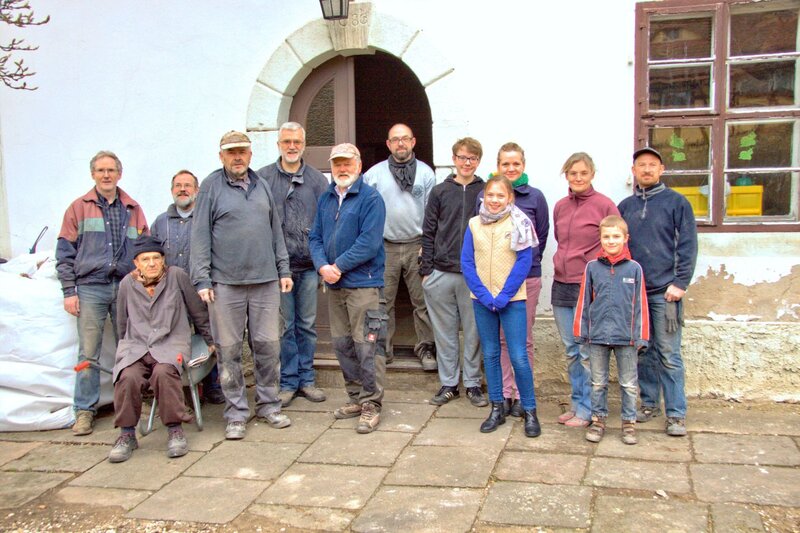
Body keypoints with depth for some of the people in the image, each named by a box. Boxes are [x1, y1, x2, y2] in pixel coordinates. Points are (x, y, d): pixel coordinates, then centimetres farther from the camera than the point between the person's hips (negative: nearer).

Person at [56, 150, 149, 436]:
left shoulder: (133, 209, 13)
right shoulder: (79, 208, 7)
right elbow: (64, 252, 4)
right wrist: (69, 291, -3)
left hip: (127, 288, 2)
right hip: (90, 288, -2)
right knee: (88, 353, -1)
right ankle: (85, 411, 7)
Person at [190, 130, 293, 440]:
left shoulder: (261, 186, 14)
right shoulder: (211, 187, 1)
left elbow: (276, 231, 18)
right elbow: (200, 236, -2)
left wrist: (283, 269, 14)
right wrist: (202, 279, -7)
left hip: (265, 281, 3)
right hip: (225, 284, -3)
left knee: (268, 345, 6)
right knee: (229, 350, 3)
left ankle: (268, 405, 21)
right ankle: (236, 413, 14)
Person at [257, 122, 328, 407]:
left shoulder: (317, 179, 6)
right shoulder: (263, 178, 2)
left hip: (309, 266, 2)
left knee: (307, 325, 10)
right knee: (285, 326, 5)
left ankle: (306, 379, 22)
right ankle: (289, 382, 17)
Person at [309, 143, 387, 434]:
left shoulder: (371, 198, -7)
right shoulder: (325, 199, 14)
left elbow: (369, 243, -16)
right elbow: (315, 237, 11)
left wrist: (339, 266, -16)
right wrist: (322, 266, -8)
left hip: (363, 282, -7)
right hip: (334, 284, 7)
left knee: (366, 345, -5)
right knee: (342, 344, 13)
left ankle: (371, 404, 4)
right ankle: (356, 397, 26)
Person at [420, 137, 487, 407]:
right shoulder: (440, 192, 6)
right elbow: (428, 233, 6)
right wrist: (426, 270, 1)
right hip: (441, 273, 1)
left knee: (473, 332, 6)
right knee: (444, 332, 9)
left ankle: (473, 383, 19)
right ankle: (448, 384, 20)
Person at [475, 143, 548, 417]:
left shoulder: (535, 197, 1)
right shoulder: (484, 196, 3)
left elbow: (542, 236, 6)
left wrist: (527, 262, 0)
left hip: (526, 276, -1)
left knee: (523, 338, 6)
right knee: (499, 337, 8)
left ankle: (521, 395, 16)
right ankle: (503, 393, 18)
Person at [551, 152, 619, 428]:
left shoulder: (605, 205, -6)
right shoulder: (560, 207, 10)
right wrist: (564, 266, 14)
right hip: (561, 286, 6)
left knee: (587, 352, -1)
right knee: (571, 350, 13)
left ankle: (586, 409, 11)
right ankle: (576, 403, 25)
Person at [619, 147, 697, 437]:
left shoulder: (676, 202, 1)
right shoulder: (625, 206, 12)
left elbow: (687, 246, -3)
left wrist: (680, 282, -10)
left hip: (664, 292, -4)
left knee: (668, 355, -3)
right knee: (643, 352, 10)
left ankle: (676, 414, 3)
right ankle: (649, 403, 22)